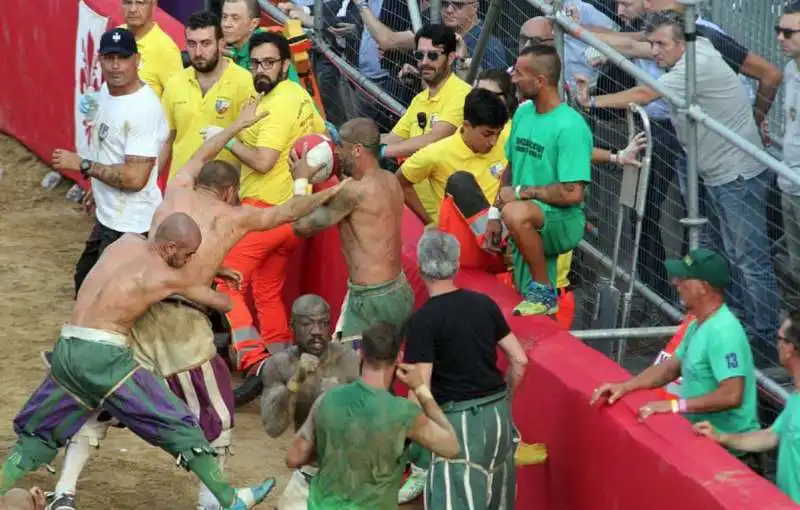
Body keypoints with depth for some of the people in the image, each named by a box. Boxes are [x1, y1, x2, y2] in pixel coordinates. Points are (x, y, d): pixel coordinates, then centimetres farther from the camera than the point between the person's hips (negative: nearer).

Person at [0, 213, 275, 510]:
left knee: (37, 433, 21)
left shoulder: (125, 242, 15)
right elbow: (224, 304, 11)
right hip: (104, 356, -6)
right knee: (179, 427, 4)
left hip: (66, 349, 6)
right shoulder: (169, 277, -1)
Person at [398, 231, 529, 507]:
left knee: (459, 502, -6)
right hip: (498, 413, 7)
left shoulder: (422, 320, -12)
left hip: (459, 420, -6)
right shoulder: (484, 303, 6)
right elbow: (519, 360, 9)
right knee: (496, 499, 18)